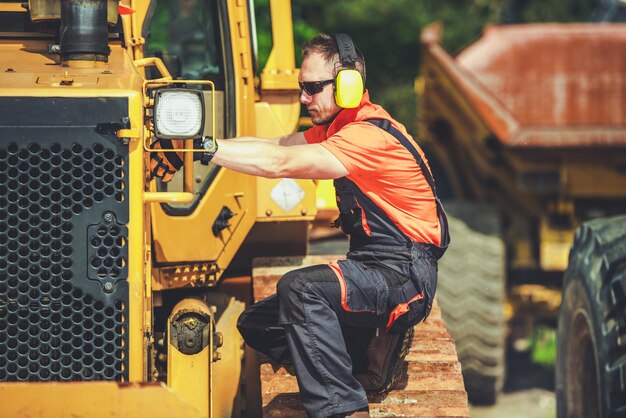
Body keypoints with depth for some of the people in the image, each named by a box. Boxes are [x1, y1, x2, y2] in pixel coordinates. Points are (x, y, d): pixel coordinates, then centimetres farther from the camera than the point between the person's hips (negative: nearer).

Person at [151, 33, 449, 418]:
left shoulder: (371, 136, -20)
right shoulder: (339, 127, 14)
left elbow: (279, 164, -28)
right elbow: (276, 146, 4)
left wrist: (207, 148, -28)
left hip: (404, 274, -10)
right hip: (373, 269, 10)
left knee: (300, 287, -34)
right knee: (257, 324, 8)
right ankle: (373, 355, 3)